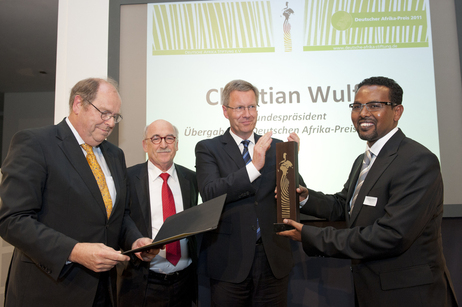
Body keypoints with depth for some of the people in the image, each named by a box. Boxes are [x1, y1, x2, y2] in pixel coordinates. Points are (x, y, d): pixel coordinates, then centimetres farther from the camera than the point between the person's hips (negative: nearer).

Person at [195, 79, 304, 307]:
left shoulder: (276, 148, 6)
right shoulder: (208, 149, -1)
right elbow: (210, 194, -17)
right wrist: (254, 167, -23)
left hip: (273, 261, 3)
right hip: (228, 262, -2)